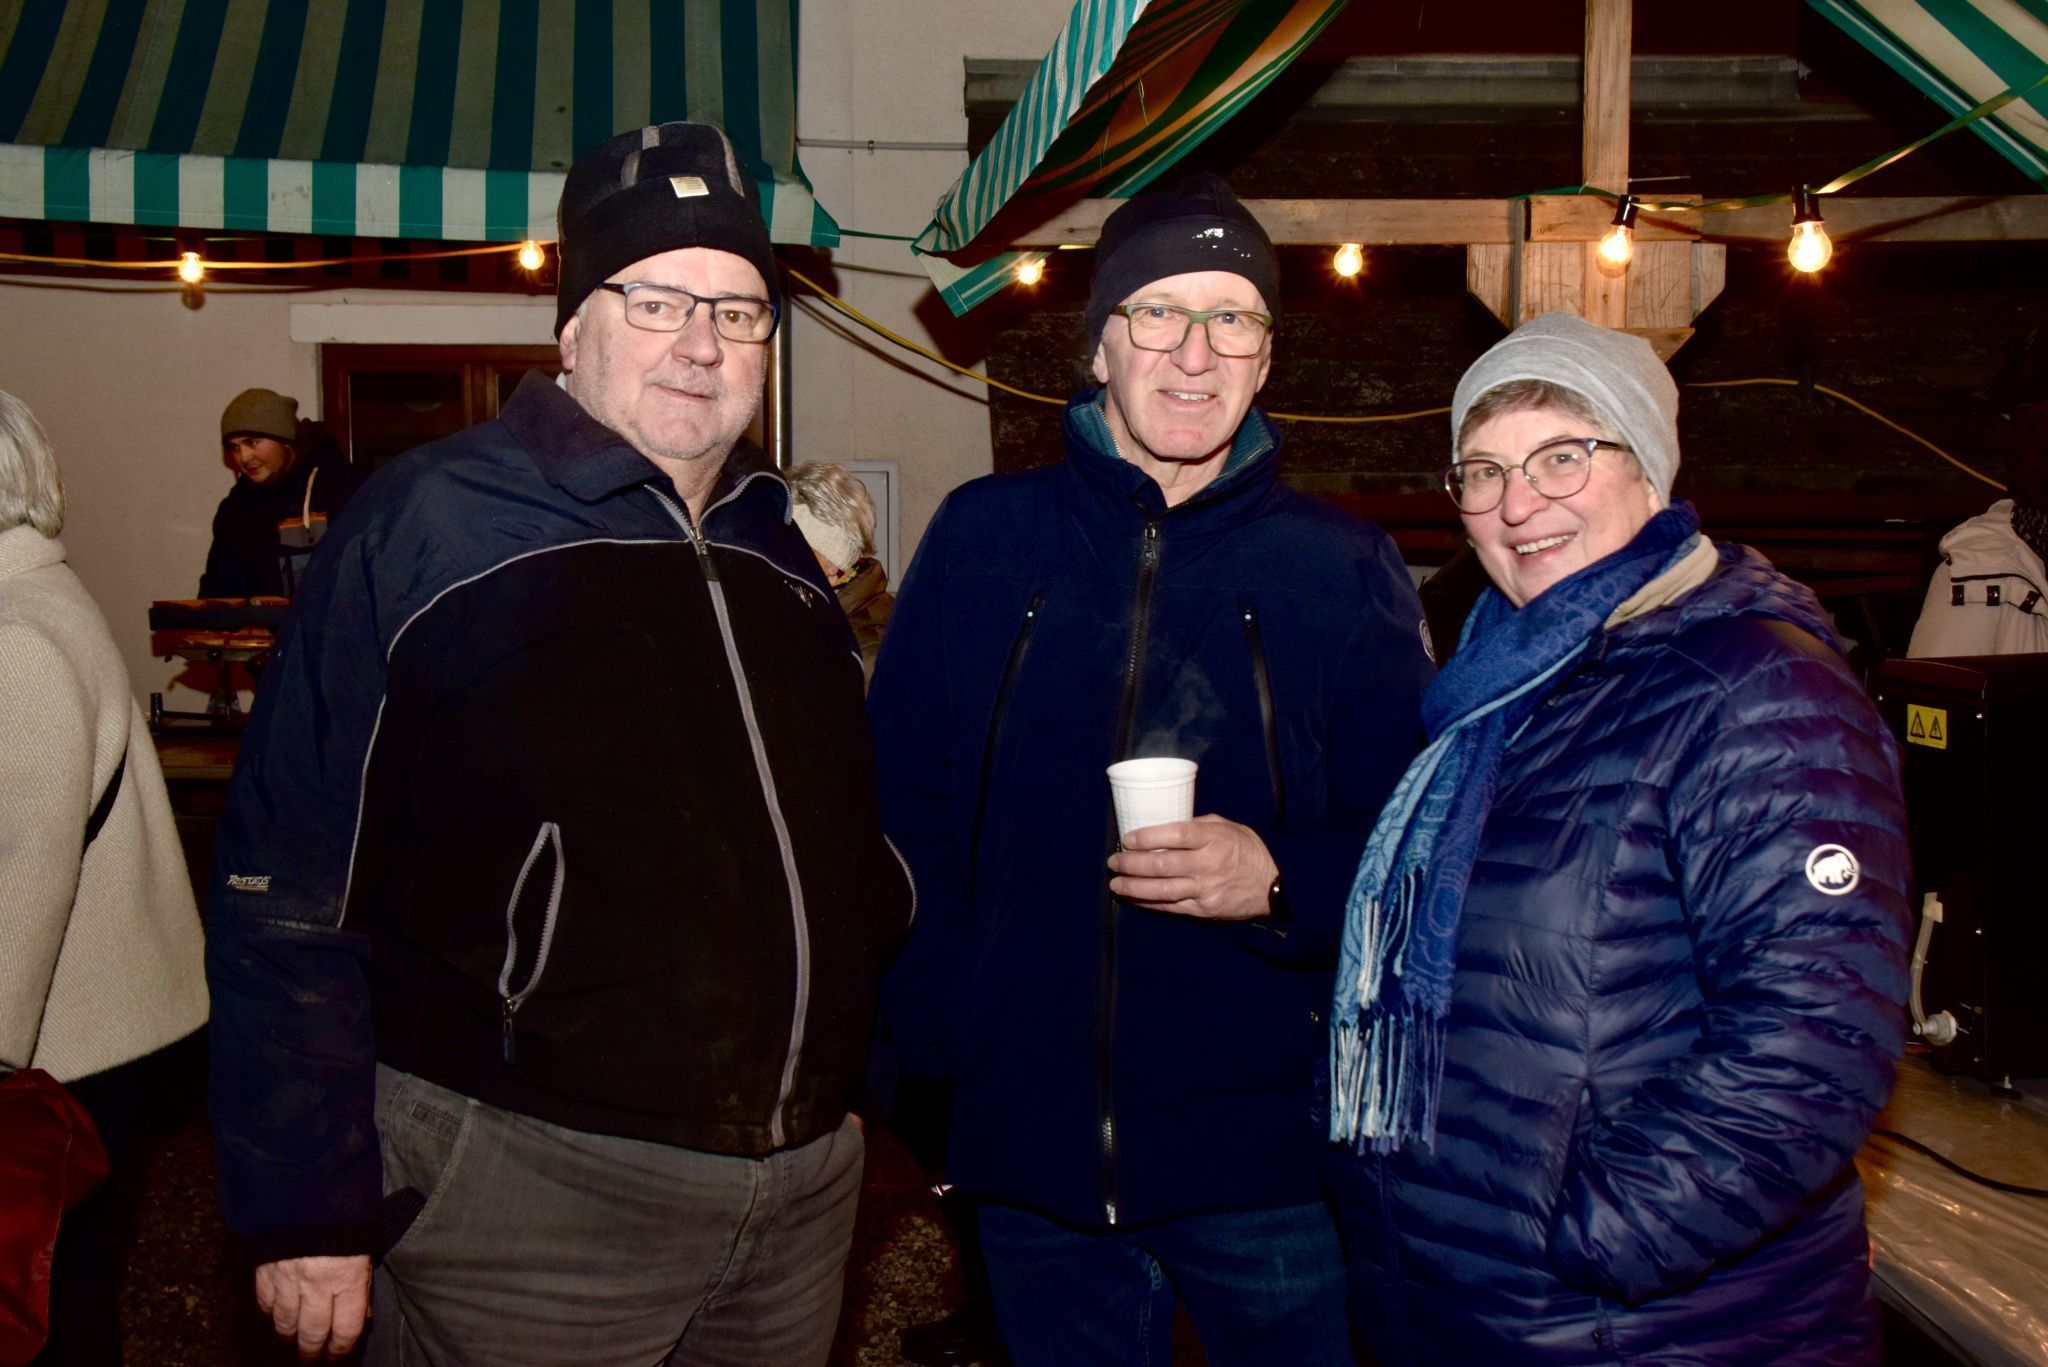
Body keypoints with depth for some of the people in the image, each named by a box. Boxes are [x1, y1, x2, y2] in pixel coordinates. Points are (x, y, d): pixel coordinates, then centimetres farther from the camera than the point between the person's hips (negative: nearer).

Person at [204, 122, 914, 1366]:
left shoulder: (777, 555, 9)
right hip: (528, 1199, -6)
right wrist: (308, 1214, -10)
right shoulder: (427, 527, -10)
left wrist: (847, 1104, 15)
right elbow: (289, 893, -11)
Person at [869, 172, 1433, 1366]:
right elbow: (902, 809, 3)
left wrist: (1279, 878, -20)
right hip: (1032, 1143, 1)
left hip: (1270, 1154, -1)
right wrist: (922, 1051, -3)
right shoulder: (982, 537, 1)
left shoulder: (1346, 569, -2)